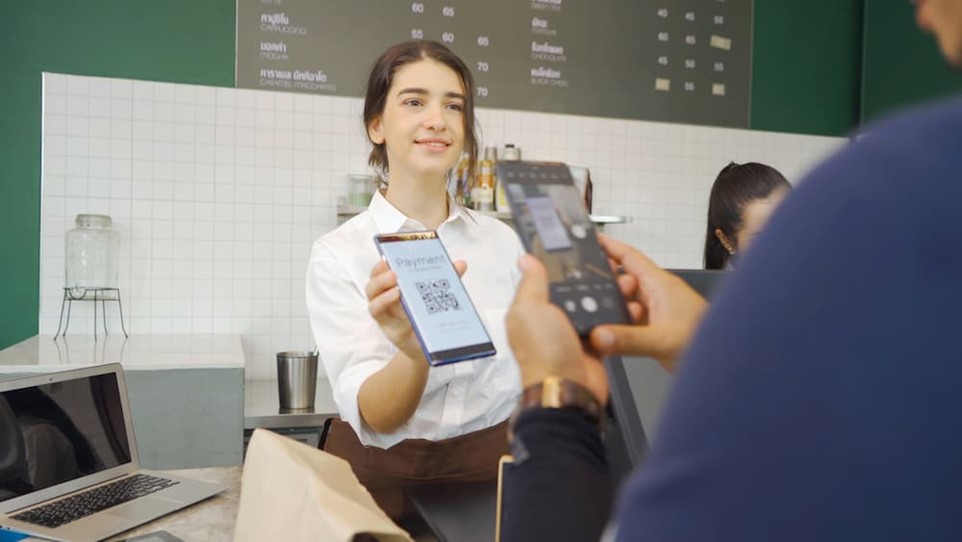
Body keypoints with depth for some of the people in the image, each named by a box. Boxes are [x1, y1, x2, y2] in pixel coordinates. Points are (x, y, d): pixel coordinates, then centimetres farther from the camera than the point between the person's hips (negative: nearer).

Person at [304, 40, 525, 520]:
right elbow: (372, 416, -17)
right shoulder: (337, 254, -8)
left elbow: (526, 370, 10)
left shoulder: (503, 241, 2)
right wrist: (414, 352, -35)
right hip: (381, 476, -1)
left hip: (491, 468, 2)